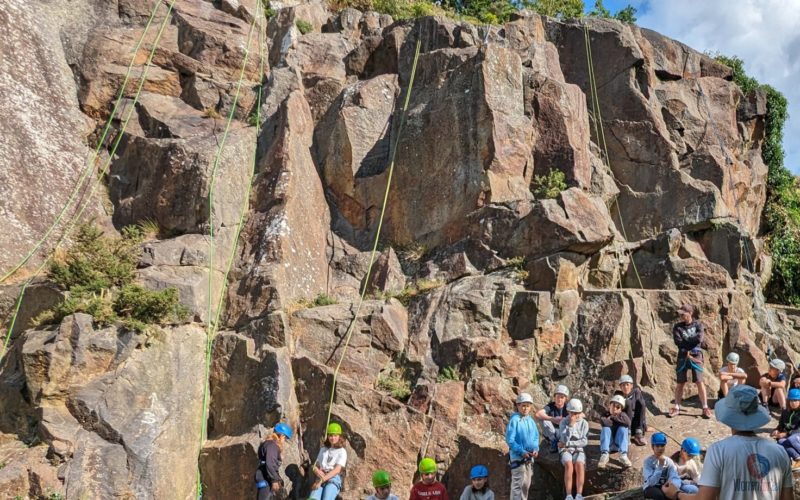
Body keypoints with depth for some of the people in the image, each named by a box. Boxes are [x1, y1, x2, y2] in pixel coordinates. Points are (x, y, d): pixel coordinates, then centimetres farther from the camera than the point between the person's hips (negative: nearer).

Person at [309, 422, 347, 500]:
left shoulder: (342, 451, 9)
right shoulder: (323, 450, 25)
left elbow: (337, 470, -5)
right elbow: (315, 467, 20)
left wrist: (321, 481, -14)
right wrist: (320, 474, -4)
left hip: (334, 479, -3)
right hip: (320, 479, 3)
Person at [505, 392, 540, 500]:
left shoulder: (531, 421, 7)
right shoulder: (514, 420, -13)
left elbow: (536, 436, 13)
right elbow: (510, 439, -16)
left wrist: (536, 448, -5)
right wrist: (521, 451, -20)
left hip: (530, 456, 7)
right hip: (517, 456, -7)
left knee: (526, 483, 16)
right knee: (517, 483, -8)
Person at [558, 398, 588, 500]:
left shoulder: (584, 423, 1)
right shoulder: (563, 422, -3)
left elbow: (584, 442, -5)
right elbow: (564, 440, -16)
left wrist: (567, 444, -10)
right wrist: (571, 424, -21)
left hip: (578, 450, 1)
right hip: (565, 450, -1)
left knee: (579, 465, -31)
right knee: (569, 465, -32)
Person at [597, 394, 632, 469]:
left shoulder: (623, 415, 2)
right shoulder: (605, 414, 2)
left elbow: (627, 422, -23)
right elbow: (604, 423, -22)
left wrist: (613, 417, -17)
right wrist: (618, 423, -18)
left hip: (620, 443, 0)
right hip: (609, 444, 0)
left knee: (623, 428, -24)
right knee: (605, 428, -25)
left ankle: (623, 455, -36)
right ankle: (604, 455, -40)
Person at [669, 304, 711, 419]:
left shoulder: (698, 325, 1)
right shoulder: (677, 327, 4)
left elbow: (699, 339, -15)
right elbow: (678, 341, -8)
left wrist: (685, 341, -7)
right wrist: (688, 351, -15)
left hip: (696, 356, -1)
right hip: (682, 356, 1)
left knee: (699, 382, -7)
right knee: (680, 383, 3)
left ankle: (705, 408, 0)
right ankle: (676, 408, 9)